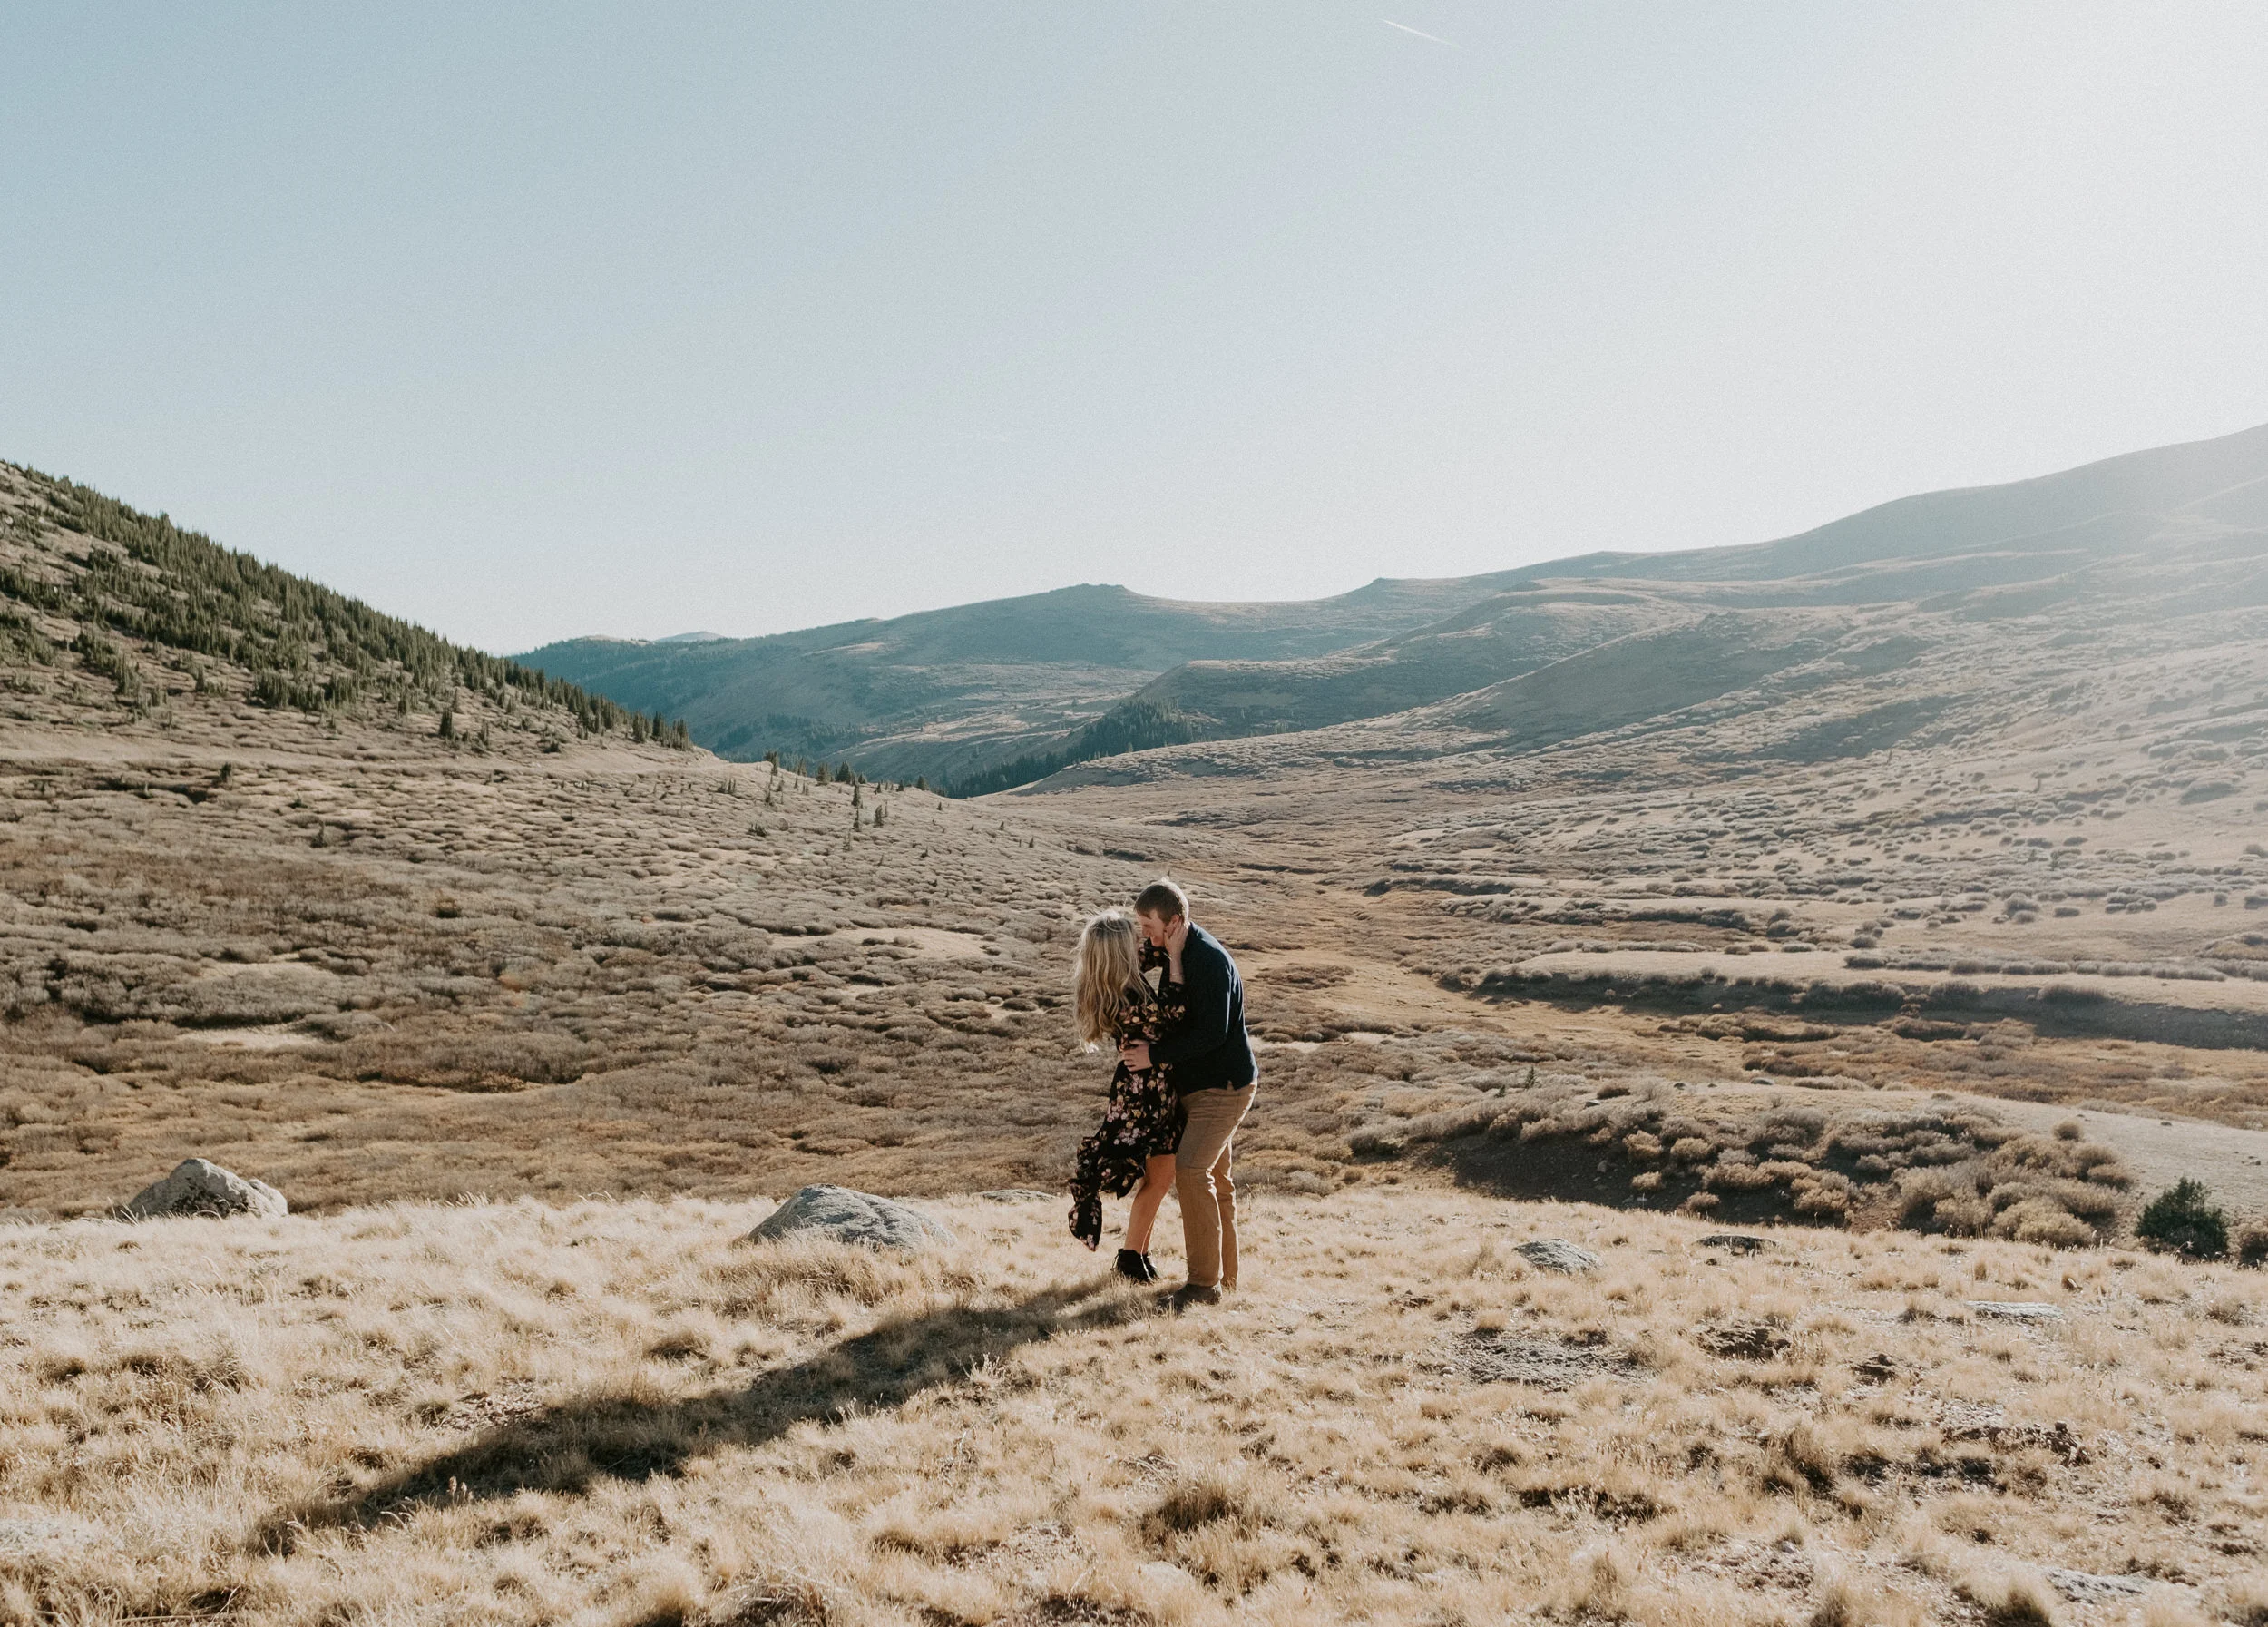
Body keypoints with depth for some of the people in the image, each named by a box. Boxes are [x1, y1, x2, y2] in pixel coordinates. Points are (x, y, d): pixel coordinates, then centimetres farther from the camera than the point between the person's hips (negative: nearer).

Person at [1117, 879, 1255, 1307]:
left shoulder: (1210, 961, -23)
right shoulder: (1177, 953, 6)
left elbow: (1211, 1034, -27)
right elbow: (1173, 1014, 18)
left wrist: (1155, 1055, -21)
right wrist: (1138, 1039, -1)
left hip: (1225, 1086, -10)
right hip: (1199, 1084, 10)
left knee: (1191, 1170, -18)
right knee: (1214, 1178, 16)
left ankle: (1205, 1282, -12)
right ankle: (1224, 1273, 27)